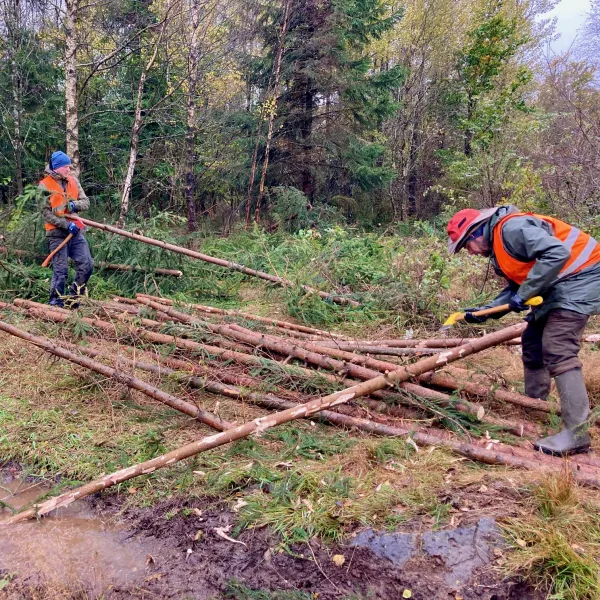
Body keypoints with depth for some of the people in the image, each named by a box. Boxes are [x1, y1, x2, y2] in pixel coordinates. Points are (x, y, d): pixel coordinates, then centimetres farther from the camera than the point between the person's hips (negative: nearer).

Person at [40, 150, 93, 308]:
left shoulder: (73, 181, 8)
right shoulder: (45, 185, -7)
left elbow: (86, 202, 7)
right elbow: (46, 213, -12)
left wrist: (75, 204, -16)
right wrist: (66, 224, -20)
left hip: (76, 231, 5)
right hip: (57, 233, -5)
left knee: (86, 265, 1)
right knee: (61, 271, -4)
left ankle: (73, 298, 15)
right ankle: (55, 304, 8)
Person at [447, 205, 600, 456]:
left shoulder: (512, 228, -20)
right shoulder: (498, 245, 12)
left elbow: (557, 253, -31)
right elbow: (515, 286, 15)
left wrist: (524, 294, -26)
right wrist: (485, 311, 5)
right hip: (558, 285, 11)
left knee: (557, 350, -17)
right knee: (533, 342, 14)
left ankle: (576, 432, -15)